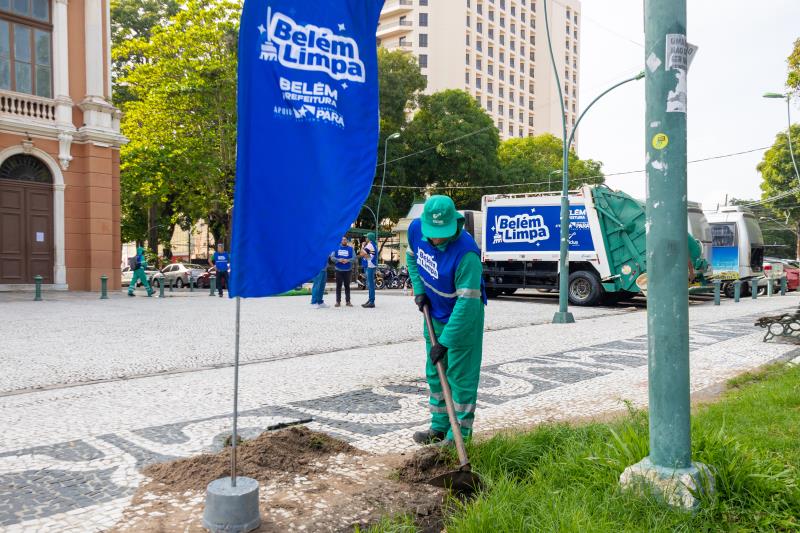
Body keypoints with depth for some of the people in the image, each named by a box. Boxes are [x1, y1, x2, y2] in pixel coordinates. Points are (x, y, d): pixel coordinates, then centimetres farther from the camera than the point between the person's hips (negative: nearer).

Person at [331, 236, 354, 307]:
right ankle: (338, 301, 5)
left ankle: (348, 301, 7)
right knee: (338, 286, 1)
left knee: (347, 286, 2)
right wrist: (338, 260, -15)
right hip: (338, 270, 0)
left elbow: (354, 257, -1)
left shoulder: (350, 248, 6)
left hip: (347, 270, 0)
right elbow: (332, 257, 2)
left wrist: (348, 260, -18)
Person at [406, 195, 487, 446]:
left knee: (460, 375, -1)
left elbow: (466, 302, -31)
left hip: (463, 318, -7)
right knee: (435, 372, 16)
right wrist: (419, 290, -2)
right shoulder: (416, 229, -14)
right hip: (434, 313, 7)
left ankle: (460, 434, 13)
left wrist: (445, 342, -29)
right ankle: (440, 426, 31)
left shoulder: (466, 253, -33)